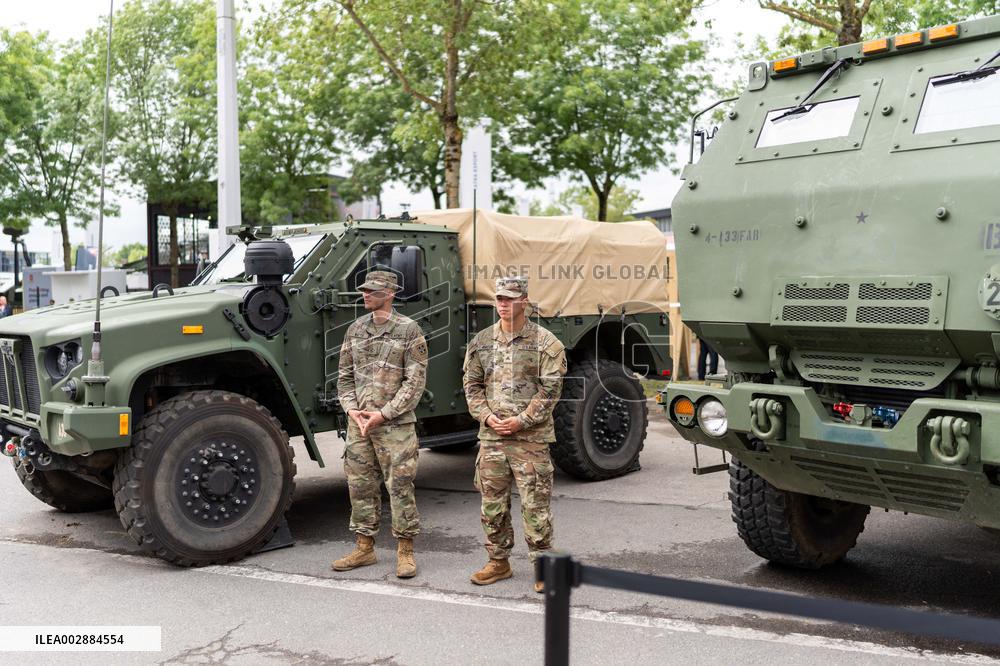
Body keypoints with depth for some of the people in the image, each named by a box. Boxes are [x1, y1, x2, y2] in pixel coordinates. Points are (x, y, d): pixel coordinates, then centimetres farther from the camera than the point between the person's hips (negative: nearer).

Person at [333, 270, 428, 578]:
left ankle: (405, 551, 10)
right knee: (360, 485, 10)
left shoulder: (409, 330, -5)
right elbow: (344, 375, 14)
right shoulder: (355, 329, 11)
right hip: (358, 423, 5)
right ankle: (365, 548, 22)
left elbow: (415, 381, -9)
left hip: (395, 425, -5)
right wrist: (352, 409, -2)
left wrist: (383, 414, -13)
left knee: (400, 486, -1)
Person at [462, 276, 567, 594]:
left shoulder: (545, 342, -3)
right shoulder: (481, 341, 10)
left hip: (530, 437, -4)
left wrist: (521, 421, -14)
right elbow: (472, 384, 11)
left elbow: (550, 389, -7)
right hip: (491, 436, 5)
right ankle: (498, 561, 24)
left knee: (535, 504, -2)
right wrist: (486, 416, -5)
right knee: (492, 502, 11)